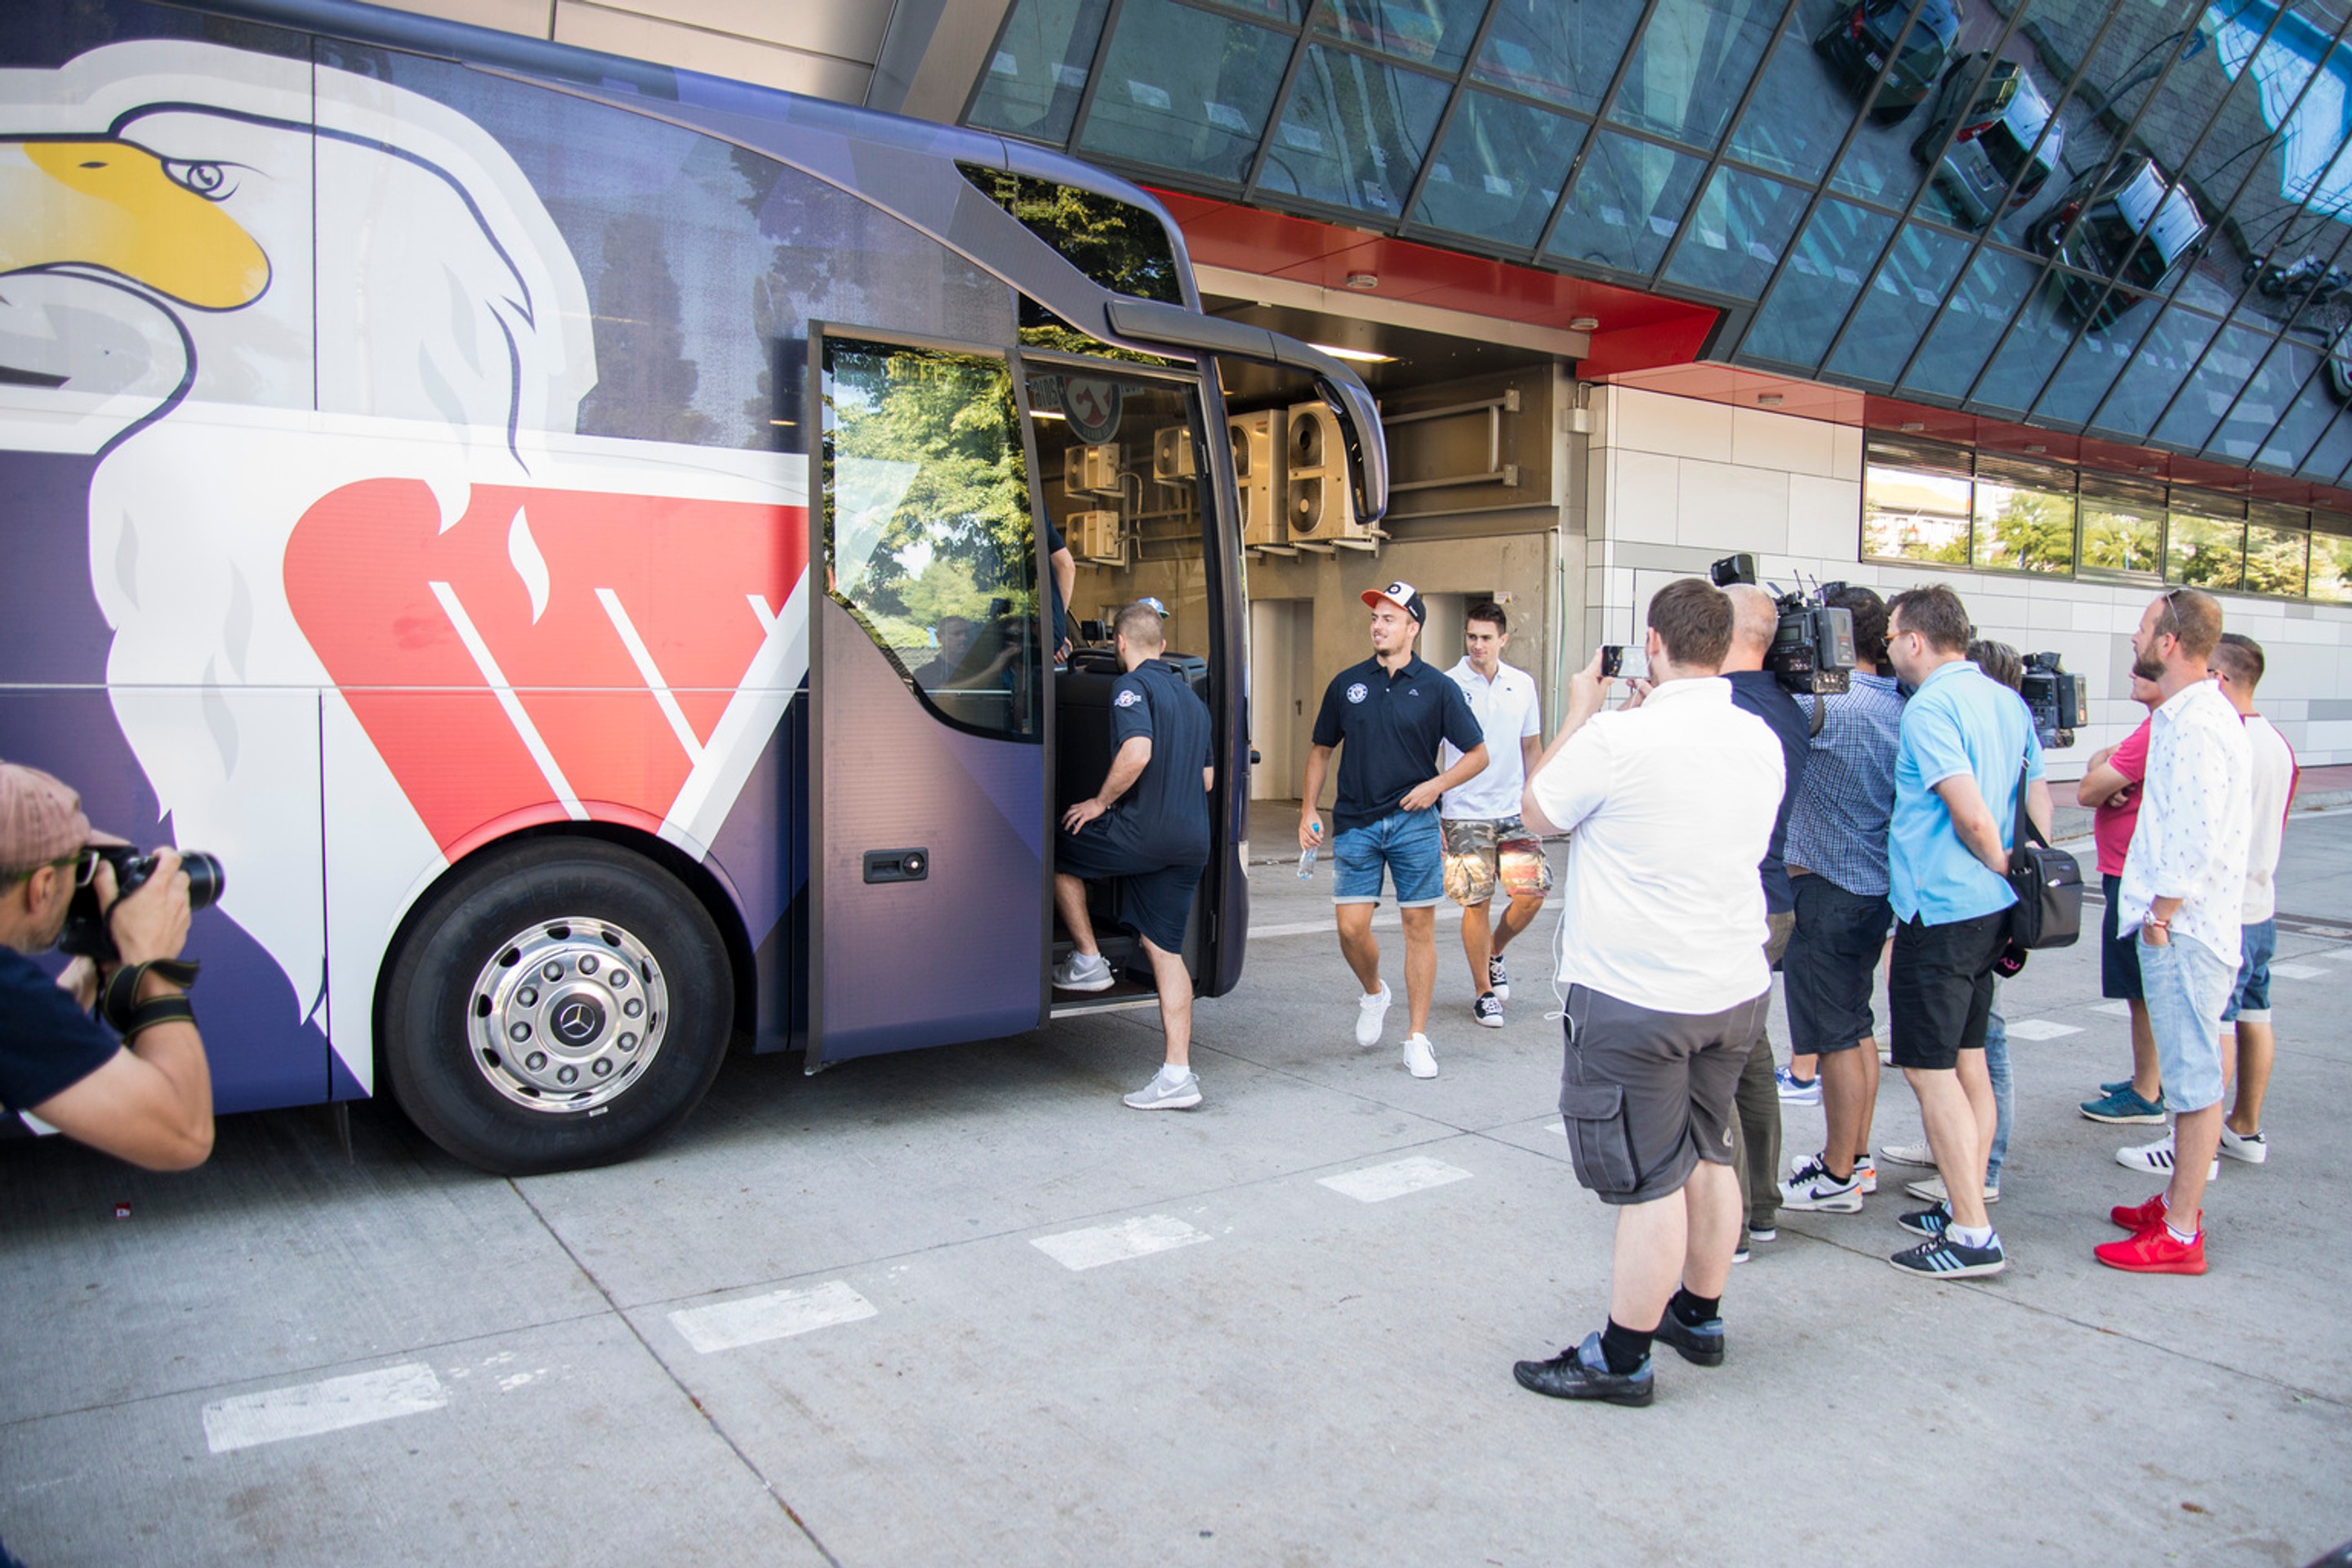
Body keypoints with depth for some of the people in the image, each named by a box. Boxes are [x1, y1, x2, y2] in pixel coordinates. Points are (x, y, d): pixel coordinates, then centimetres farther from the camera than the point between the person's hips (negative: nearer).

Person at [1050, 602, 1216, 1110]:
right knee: (1166, 950, 8)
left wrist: (1102, 801, -10)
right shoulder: (1191, 697, 21)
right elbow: (1207, 778, 24)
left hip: (1144, 830, -8)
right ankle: (1178, 1074, 5)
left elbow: (1137, 751, -23)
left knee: (1058, 850, 17)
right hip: (1192, 840, 8)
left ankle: (1087, 960, 18)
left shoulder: (1133, 686, -6)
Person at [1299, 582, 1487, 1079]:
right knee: (1351, 927, -4)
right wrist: (1308, 809, 6)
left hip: (1414, 823, -2)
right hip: (1355, 823, 2)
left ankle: (1418, 1038, 12)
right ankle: (1373, 993, 28)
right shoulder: (1347, 684, 7)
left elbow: (1478, 754, 5)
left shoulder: (1437, 688, 0)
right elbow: (1321, 749, 15)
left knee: (1420, 927, 2)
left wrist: (1436, 785, -10)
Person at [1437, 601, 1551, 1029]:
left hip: (1514, 810, 3)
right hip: (1464, 814, -3)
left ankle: (1494, 954, 24)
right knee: (1477, 902, 0)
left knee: (1533, 892, -4)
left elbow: (1532, 747, 15)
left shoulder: (1523, 685, 6)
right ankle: (1483, 992, 15)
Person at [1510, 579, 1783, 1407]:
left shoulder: (1619, 737, -20)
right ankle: (1700, 1316, 37)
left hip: (1635, 997, -7)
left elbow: (1537, 812, -3)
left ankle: (1622, 1358, 14)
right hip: (1737, 988, 7)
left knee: (1650, 1184, 1)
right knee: (1707, 1157, 20)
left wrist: (1580, 713, 6)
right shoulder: (1761, 740, 3)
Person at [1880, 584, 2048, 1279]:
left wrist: (2000, 866, -7)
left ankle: (1973, 1235, 1)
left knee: (1930, 1070, -2)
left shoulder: (1929, 707, -17)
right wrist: (2025, 879, 14)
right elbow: (2039, 799, 13)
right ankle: (1965, 1205, 26)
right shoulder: (2008, 701, 11)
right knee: (1968, 1060, 17)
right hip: (1992, 909, 9)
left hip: (1940, 910, -9)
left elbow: (1973, 816, -24)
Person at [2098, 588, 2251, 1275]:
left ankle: (2180, 1235, 4)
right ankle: (2179, 1201, 29)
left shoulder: (2196, 727, -19)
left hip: (2184, 929, -11)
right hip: (2179, 924, 11)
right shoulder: (2191, 715, 14)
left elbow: (2199, 840, -24)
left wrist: (2161, 915, -16)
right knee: (2188, 1070, 17)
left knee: (2193, 1076, -3)